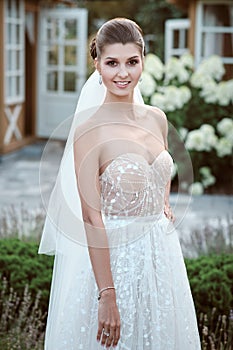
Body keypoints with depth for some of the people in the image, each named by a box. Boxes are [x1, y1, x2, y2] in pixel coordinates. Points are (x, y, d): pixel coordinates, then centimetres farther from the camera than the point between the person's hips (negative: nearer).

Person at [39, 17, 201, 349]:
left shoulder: (156, 119, 2)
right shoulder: (90, 128, -16)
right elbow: (91, 218, -19)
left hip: (162, 251, 6)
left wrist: (164, 206, 3)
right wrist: (107, 295, -22)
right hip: (112, 256, -6)